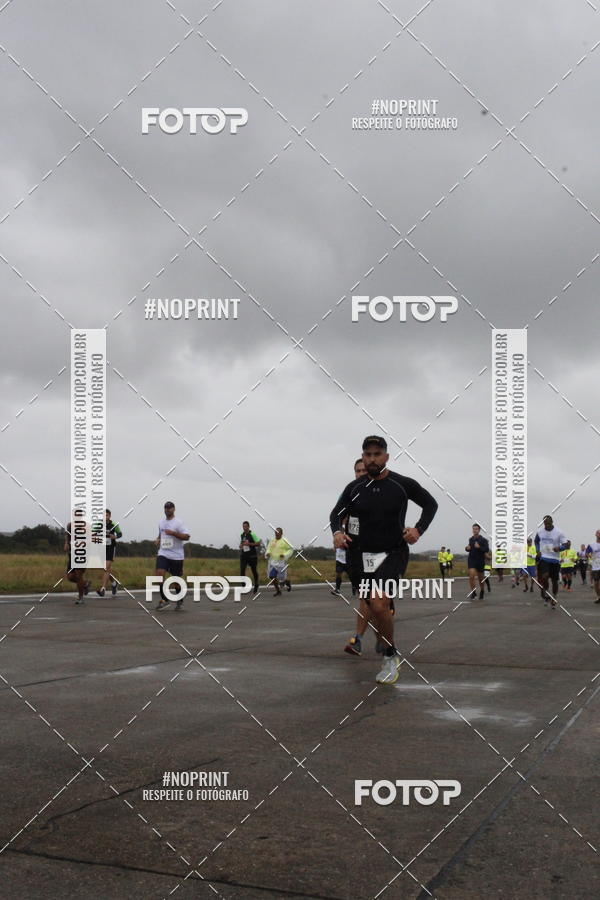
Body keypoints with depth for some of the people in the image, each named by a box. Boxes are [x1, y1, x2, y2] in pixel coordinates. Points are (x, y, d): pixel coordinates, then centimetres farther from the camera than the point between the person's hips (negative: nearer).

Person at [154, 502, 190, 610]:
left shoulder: (178, 522, -8)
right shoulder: (161, 522, 10)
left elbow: (186, 536, -16)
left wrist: (173, 533, -25)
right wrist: (158, 539, 8)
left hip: (176, 555, -4)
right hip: (163, 553, 4)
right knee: (159, 573, -16)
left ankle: (179, 601, 26)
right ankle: (164, 599, -9)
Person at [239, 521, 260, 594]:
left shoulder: (252, 534, -9)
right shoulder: (242, 535, 9)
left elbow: (258, 543, -12)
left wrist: (249, 544, -21)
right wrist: (241, 545, 4)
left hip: (252, 555, -4)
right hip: (243, 555, 4)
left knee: (254, 571, 11)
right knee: (242, 571, -11)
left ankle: (256, 585, 33)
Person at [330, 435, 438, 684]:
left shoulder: (403, 484, -6)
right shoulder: (354, 488, 2)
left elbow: (431, 504, 7)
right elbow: (336, 514, 12)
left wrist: (419, 529, -7)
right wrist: (337, 531, -10)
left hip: (394, 553, -4)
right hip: (364, 555, 4)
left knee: (379, 604, -24)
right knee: (378, 609, 13)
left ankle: (390, 657, -6)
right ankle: (391, 656, 34)